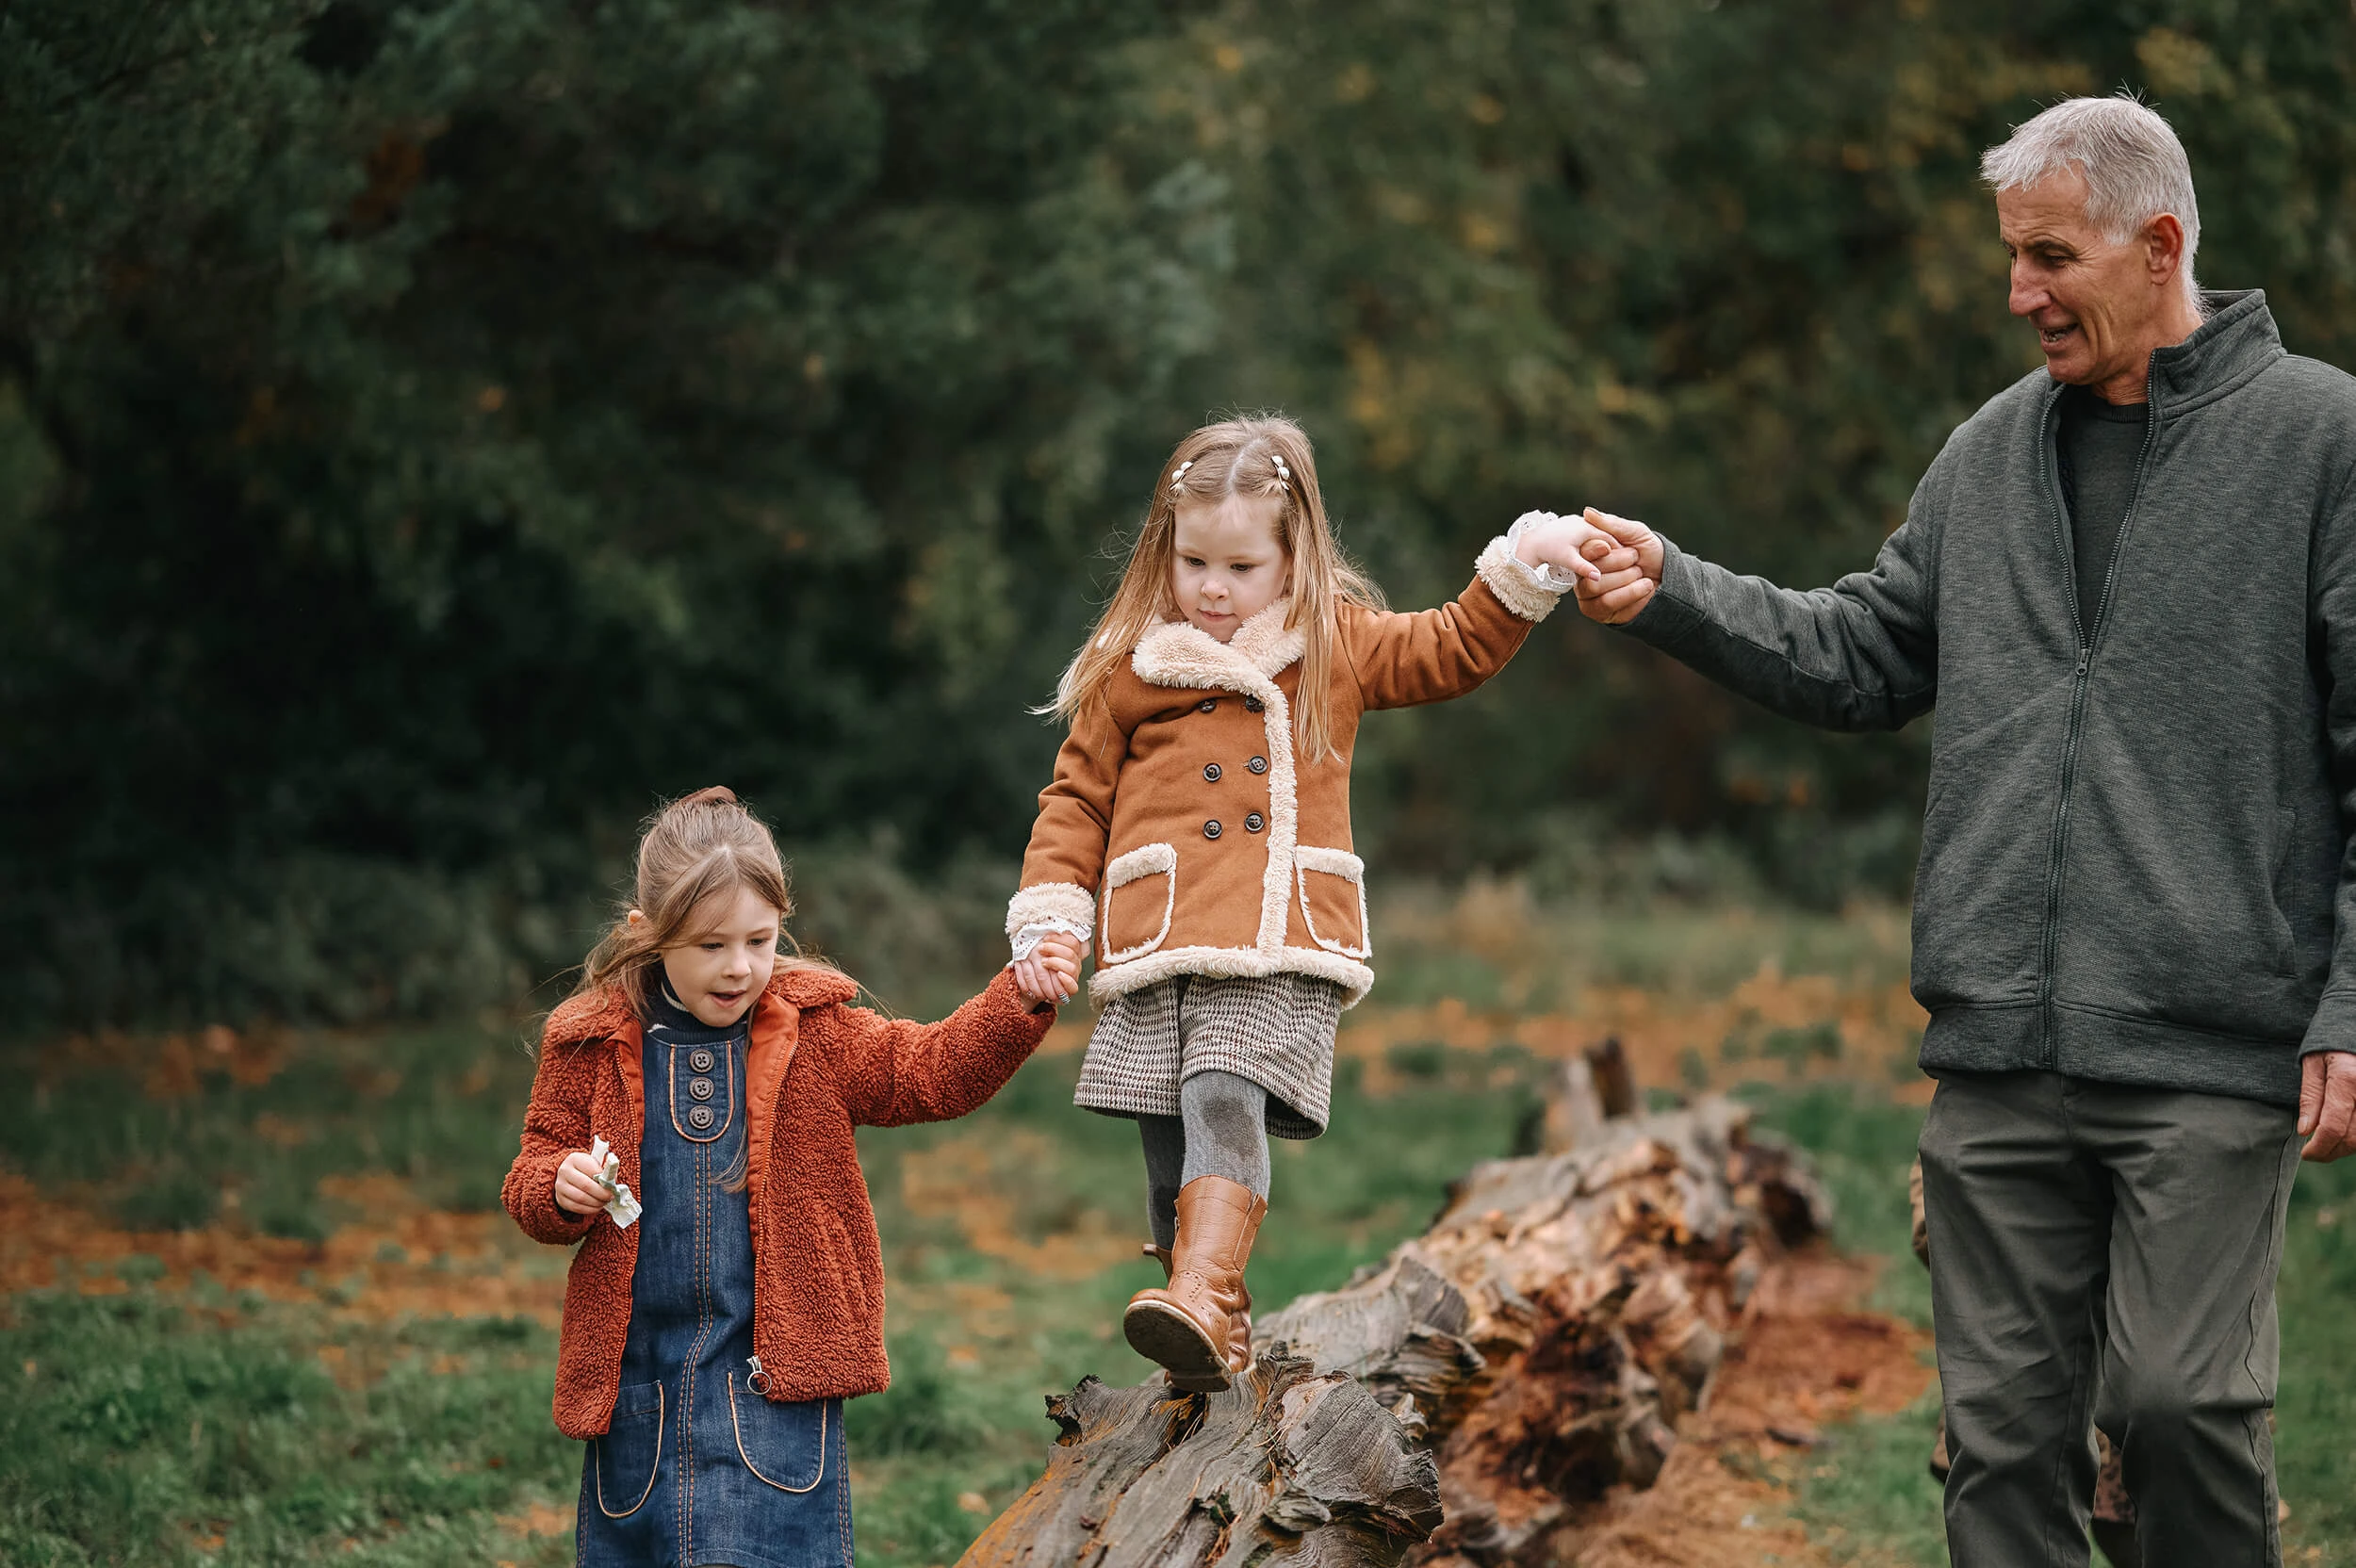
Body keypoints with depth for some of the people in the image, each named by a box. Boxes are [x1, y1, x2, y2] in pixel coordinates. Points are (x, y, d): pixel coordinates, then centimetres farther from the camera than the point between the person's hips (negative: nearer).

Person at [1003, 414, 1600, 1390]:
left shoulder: (1337, 648, 12)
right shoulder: (1128, 669, 11)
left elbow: (1453, 651, 19)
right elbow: (1077, 799, 15)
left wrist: (1523, 568, 5)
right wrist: (1048, 918, 6)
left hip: (1282, 950, -2)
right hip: (1159, 944, 2)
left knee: (1224, 1100, -23)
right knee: (1171, 1145, 0)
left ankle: (1203, 1299, -35)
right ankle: (1215, 1345, 9)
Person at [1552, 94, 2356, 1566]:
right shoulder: (1992, 451, 15)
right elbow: (1863, 655, 18)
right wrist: (1674, 593, 4)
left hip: (2210, 1053, -5)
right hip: (2001, 1052, 5)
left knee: (2182, 1399, -6)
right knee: (2005, 1419, 7)